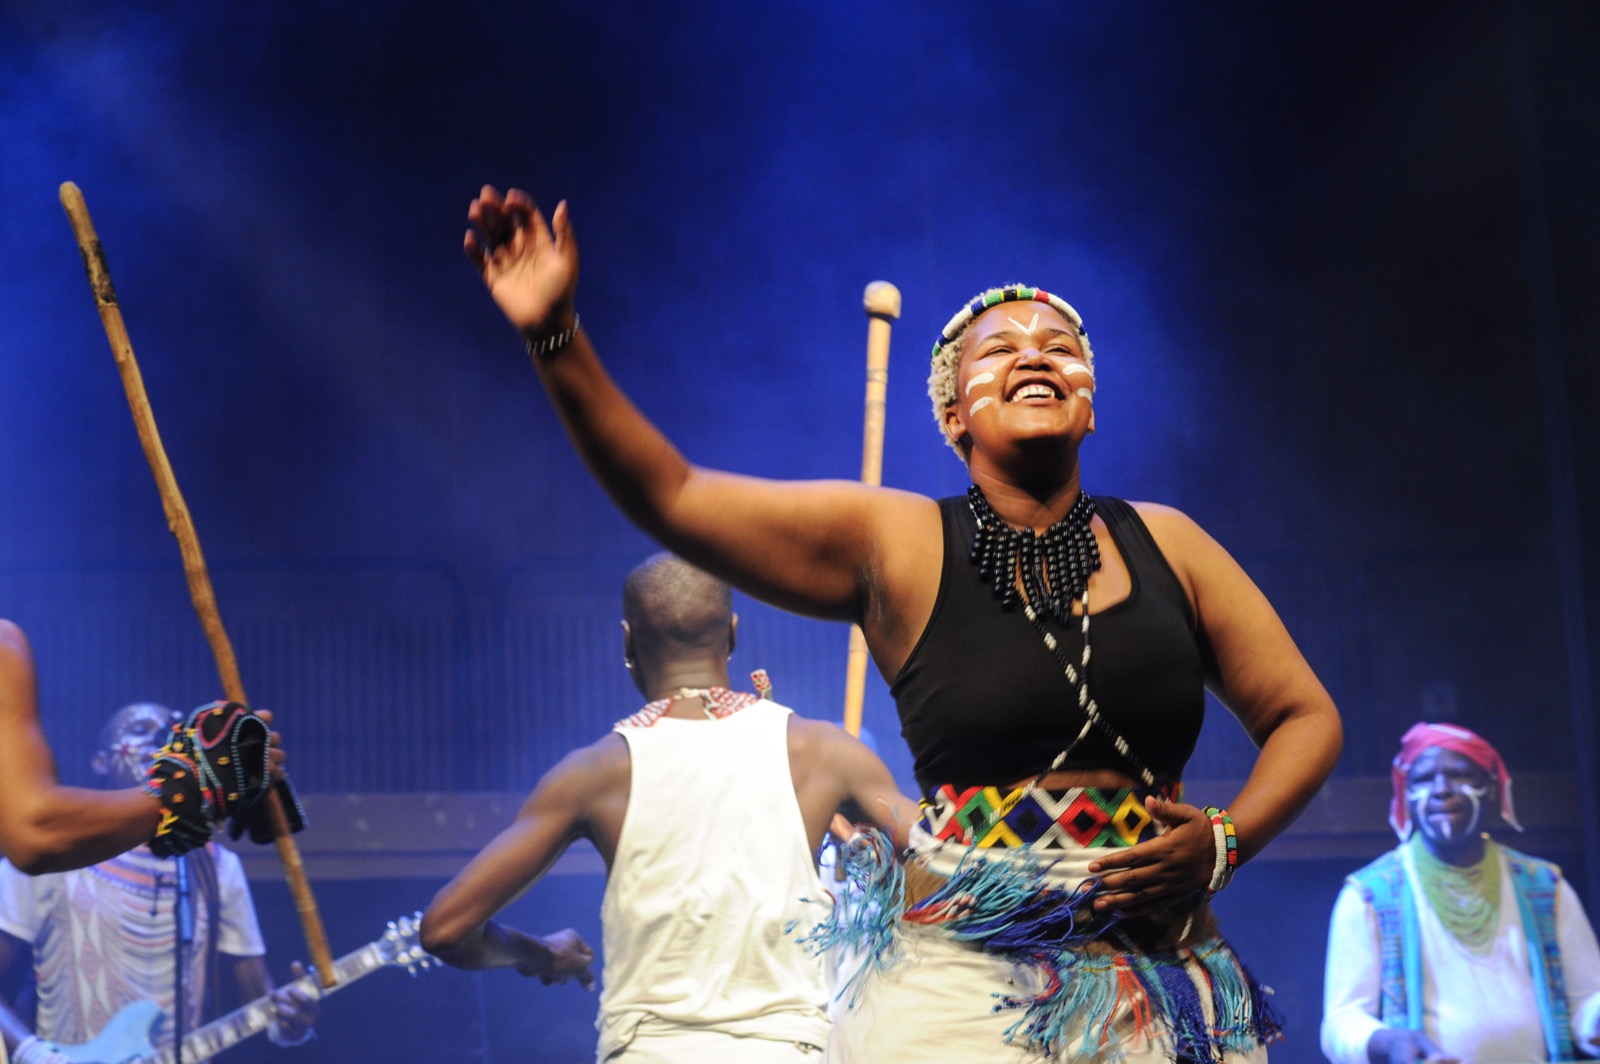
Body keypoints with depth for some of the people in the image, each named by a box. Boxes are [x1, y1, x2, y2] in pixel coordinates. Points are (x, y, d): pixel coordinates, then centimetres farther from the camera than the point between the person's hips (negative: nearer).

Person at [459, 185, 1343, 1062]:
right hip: (963, 984, -2)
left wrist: (1223, 842, -4)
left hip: (1161, 986, 3)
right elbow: (672, 497, -6)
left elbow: (1307, 716, 14)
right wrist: (556, 338, -16)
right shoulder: (897, 544, 1)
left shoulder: (1163, 544, 9)